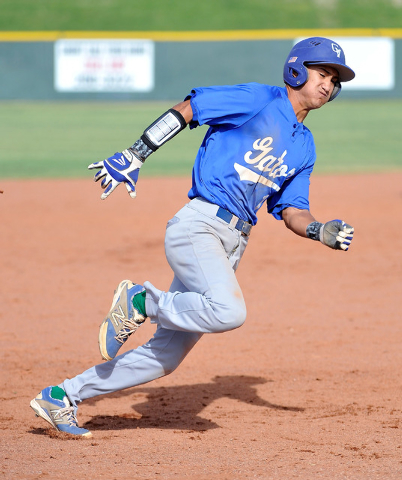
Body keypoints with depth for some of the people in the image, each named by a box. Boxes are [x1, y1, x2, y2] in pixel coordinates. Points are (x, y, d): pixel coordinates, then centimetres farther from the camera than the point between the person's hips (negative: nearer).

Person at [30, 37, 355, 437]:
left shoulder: (304, 148, 19)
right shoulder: (258, 100, -3)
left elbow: (292, 211, 18)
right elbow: (184, 110, -3)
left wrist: (322, 232, -2)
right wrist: (134, 157, -9)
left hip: (231, 245, 8)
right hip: (197, 225, -8)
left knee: (166, 355, 6)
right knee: (229, 311, -34)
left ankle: (61, 397, 15)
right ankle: (141, 301, -9)